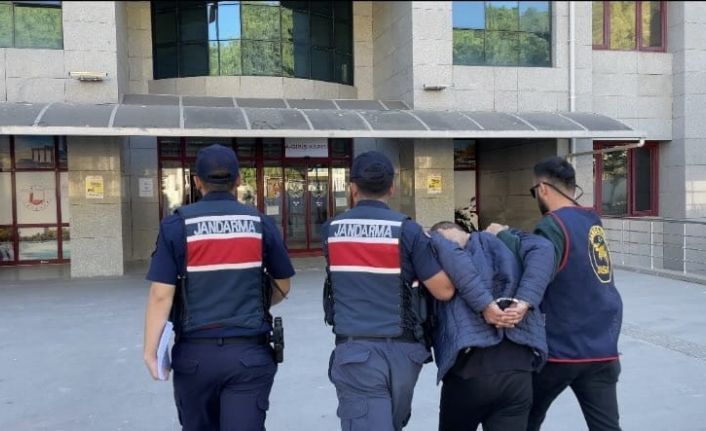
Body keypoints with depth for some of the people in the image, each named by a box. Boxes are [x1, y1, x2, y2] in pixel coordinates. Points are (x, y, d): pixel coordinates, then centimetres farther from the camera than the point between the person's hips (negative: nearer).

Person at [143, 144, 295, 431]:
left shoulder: (177, 225, -4)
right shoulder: (260, 223, 1)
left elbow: (161, 295, -10)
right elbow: (283, 286, 9)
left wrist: (150, 350, -3)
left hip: (196, 353, 0)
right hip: (249, 353, 0)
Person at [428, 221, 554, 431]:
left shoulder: (436, 241, 12)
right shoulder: (506, 241, 23)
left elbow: (448, 252, -12)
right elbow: (542, 247, 3)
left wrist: (484, 305, -11)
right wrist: (524, 302, -4)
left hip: (470, 368, -3)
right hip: (518, 369, 3)